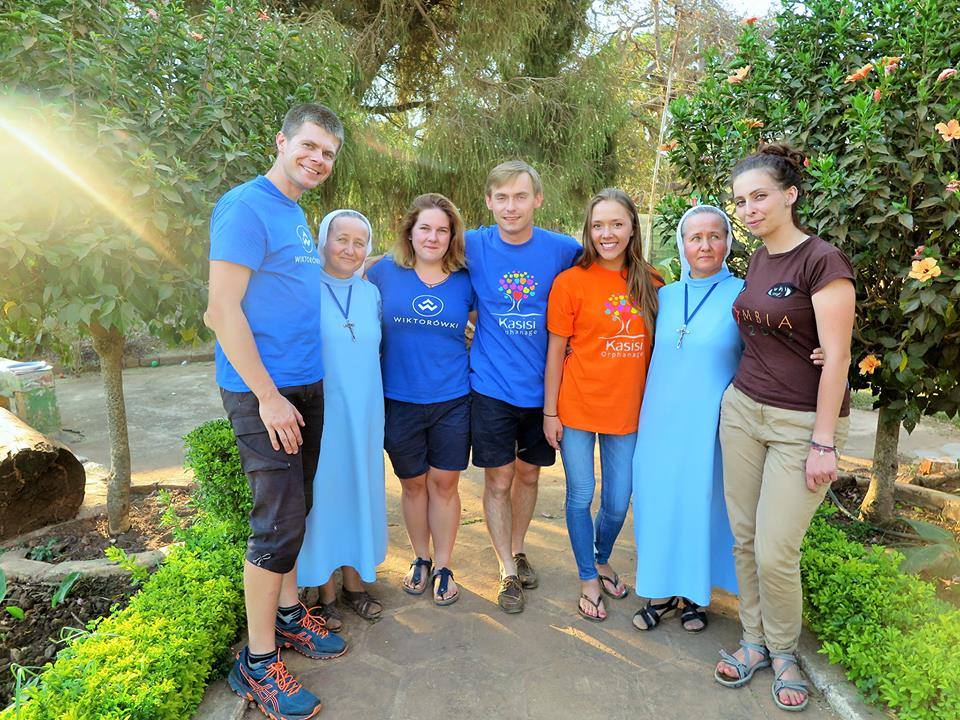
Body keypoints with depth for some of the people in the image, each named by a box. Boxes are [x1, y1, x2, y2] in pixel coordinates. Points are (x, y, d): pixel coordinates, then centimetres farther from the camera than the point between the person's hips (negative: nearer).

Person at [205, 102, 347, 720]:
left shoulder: (298, 217, 15)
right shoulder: (246, 207, -12)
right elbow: (224, 309, -18)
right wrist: (268, 396, -18)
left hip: (306, 387, 9)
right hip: (264, 391, -8)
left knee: (295, 510, 16)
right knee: (280, 519, -4)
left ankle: (288, 614, 34)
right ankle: (257, 663, 13)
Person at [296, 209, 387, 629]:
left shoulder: (371, 293, 8)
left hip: (365, 416, 5)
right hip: (319, 415, -4)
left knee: (360, 495, 13)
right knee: (322, 497, 6)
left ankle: (354, 584, 32)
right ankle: (325, 595, 24)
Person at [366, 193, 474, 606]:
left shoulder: (464, 281, 0)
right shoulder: (385, 272, -3)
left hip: (452, 400, 0)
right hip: (400, 401, 0)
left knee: (444, 482, 8)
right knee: (413, 482, 13)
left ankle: (443, 566, 27)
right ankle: (420, 559, 35)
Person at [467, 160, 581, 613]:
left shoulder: (564, 251, -7)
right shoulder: (473, 247, -8)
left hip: (541, 386, 2)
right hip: (491, 386, -1)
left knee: (529, 474, 16)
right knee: (498, 479, 5)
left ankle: (516, 550, 40)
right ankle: (508, 572, 24)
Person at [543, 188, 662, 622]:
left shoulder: (651, 284, 2)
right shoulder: (571, 282, -8)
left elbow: (657, 347, 9)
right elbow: (555, 351, -5)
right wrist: (550, 412, -5)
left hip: (627, 411, 3)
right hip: (577, 408, -3)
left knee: (619, 502, 13)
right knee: (581, 496, 8)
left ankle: (602, 559, 43)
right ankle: (588, 579, 31)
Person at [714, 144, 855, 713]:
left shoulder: (822, 260, -12)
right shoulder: (758, 260, 9)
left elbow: (836, 357, -15)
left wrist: (824, 443, -15)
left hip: (802, 423, -6)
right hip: (743, 410, 6)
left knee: (775, 552, -3)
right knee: (744, 538, 10)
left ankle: (783, 652, 23)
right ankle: (755, 639, 29)